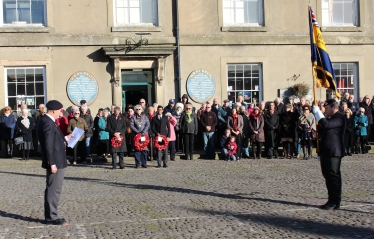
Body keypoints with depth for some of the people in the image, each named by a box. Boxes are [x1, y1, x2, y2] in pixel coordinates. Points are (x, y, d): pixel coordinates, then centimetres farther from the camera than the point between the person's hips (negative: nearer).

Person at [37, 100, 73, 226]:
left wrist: (65, 138, 27)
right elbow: (48, 145, -23)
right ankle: (52, 217, 2)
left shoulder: (46, 121, 13)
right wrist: (52, 163, -23)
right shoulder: (48, 122, -19)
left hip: (55, 161, 11)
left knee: (52, 189, 15)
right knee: (54, 190, -4)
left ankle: (50, 216, 22)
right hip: (55, 162, -11)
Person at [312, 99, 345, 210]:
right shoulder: (329, 118, 20)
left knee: (334, 176, -6)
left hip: (333, 152, -10)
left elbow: (326, 124, -27)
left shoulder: (339, 118, -11)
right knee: (328, 176, 12)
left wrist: (317, 112, -18)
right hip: (325, 152, 10)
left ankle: (335, 202, -1)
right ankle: (332, 200, 18)